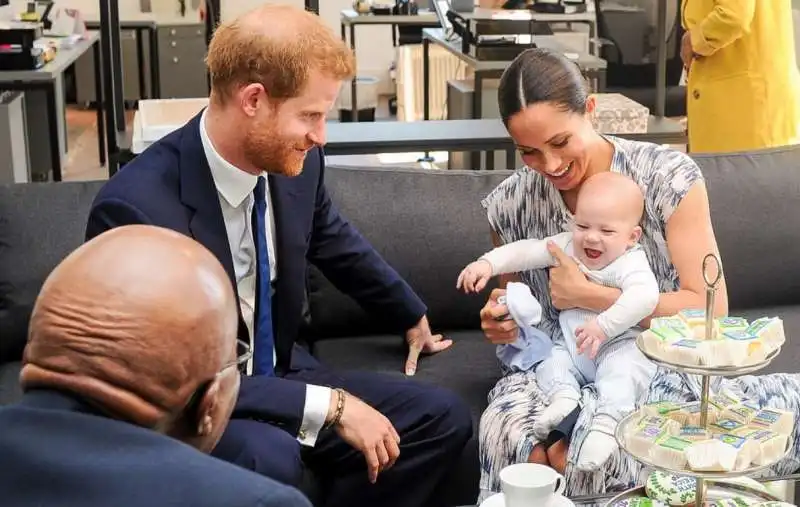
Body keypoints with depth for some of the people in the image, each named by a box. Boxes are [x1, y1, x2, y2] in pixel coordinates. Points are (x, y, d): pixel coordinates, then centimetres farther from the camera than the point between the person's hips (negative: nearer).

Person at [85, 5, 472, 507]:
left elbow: (339, 245, 16)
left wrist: (413, 318, 31)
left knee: (443, 417, -3)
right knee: (268, 457, -37)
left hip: (277, 375, 7)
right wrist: (329, 406, -29)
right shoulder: (136, 206, -28)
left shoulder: (294, 162, -7)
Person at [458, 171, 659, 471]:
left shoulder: (630, 263, -19)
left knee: (621, 368, -34)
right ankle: (563, 396, -29)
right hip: (573, 347, 8)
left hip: (619, 347, -8)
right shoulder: (567, 246, 2)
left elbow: (644, 295, -38)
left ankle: (606, 423, -47)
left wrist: (604, 325, -46)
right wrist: (487, 263, -12)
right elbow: (526, 251, 3)